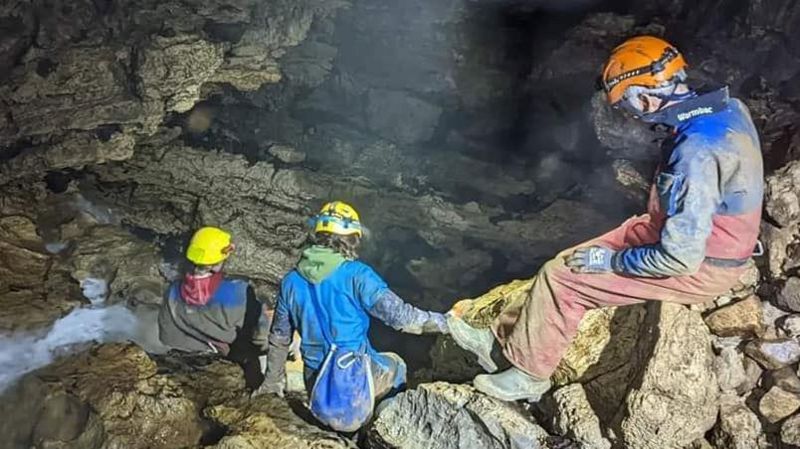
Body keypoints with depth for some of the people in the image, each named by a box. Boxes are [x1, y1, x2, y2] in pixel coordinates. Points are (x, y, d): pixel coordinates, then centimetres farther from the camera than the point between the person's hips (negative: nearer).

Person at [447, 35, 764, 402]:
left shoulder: (696, 151, -33)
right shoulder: (725, 106, -3)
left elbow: (682, 256, -31)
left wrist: (612, 261, -17)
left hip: (697, 268, -9)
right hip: (699, 237, 9)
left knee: (562, 276, -8)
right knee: (570, 261, 7)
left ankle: (528, 375, 13)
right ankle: (504, 340, 18)